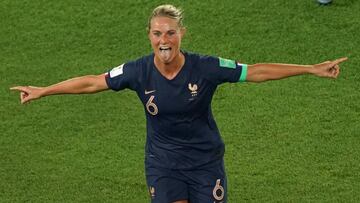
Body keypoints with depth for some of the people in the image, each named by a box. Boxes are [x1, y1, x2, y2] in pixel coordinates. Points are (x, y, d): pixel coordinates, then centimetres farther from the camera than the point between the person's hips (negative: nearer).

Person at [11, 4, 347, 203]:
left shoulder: (206, 67, -17)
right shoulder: (139, 71, -13)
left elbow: (256, 71, -11)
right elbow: (92, 82, -1)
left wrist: (312, 69, -12)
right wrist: (42, 91, 5)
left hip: (206, 161, 0)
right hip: (163, 163, 0)